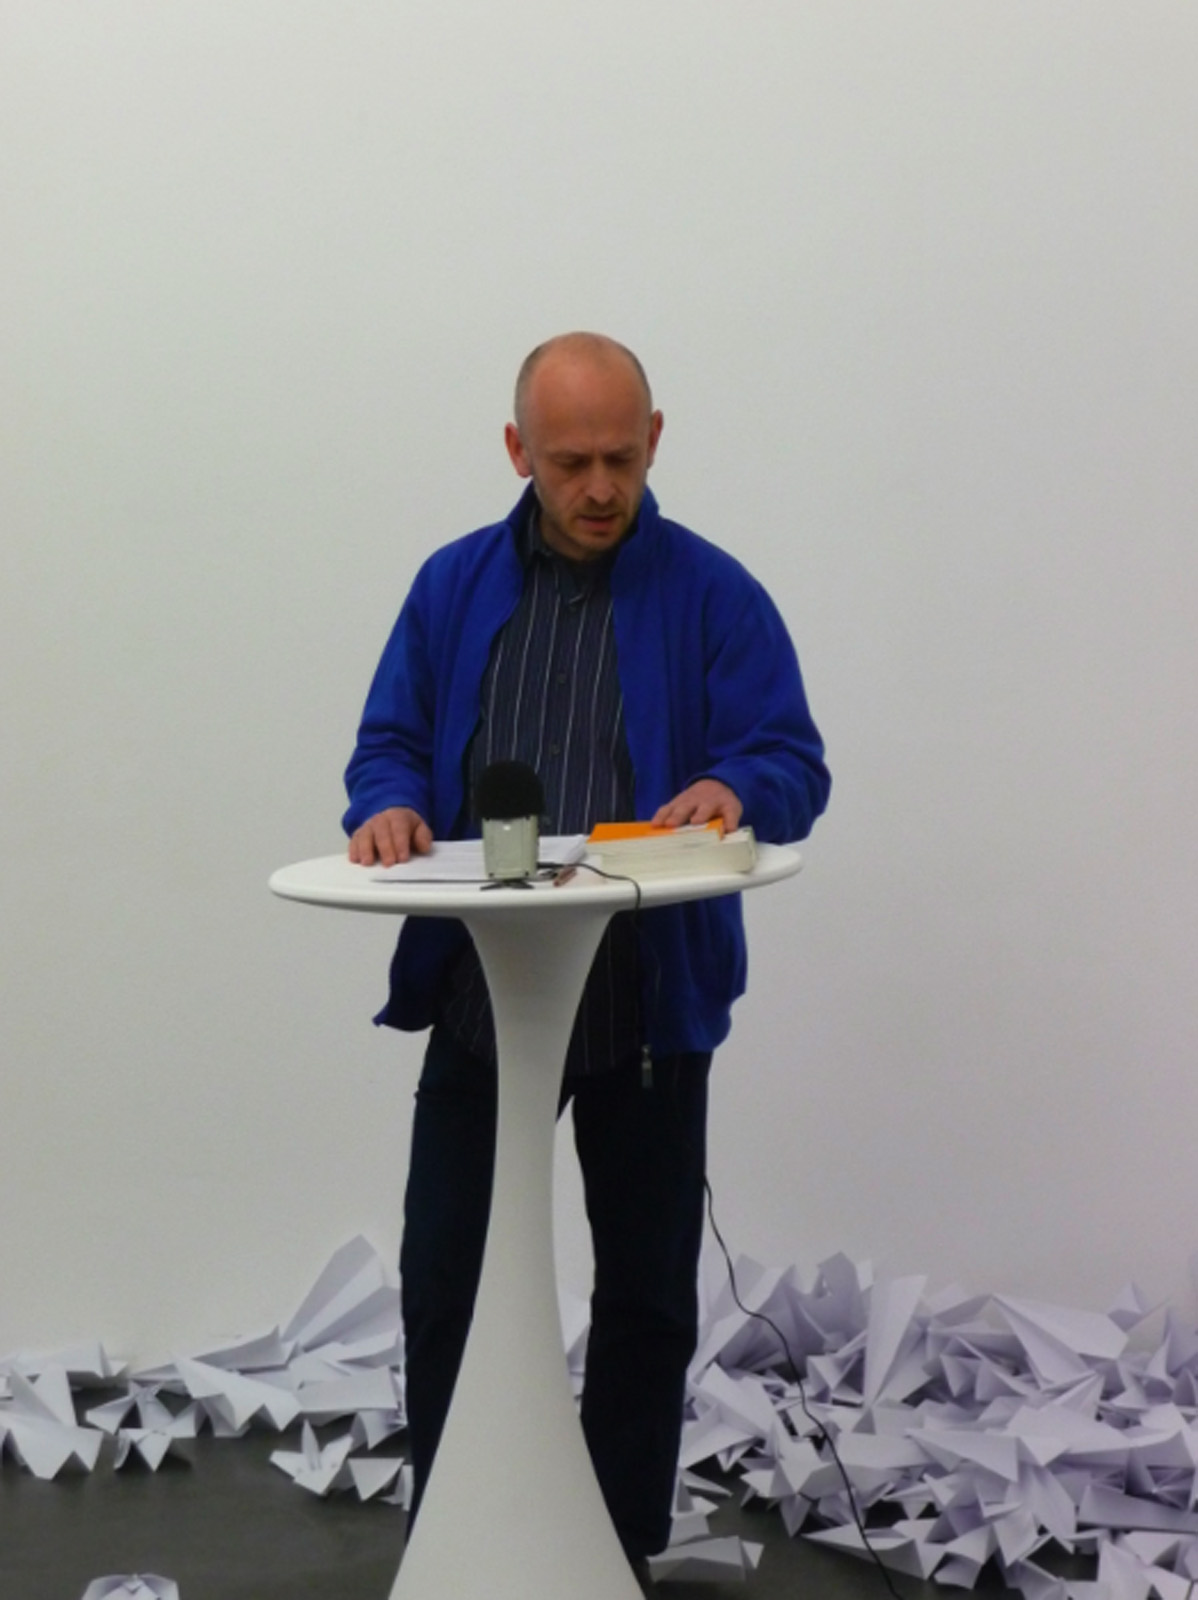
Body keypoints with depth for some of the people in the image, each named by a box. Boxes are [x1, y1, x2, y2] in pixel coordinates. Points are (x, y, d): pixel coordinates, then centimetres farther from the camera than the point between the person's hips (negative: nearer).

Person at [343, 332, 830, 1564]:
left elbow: (795, 767, -7)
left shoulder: (713, 594, -3)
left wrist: (736, 790, -31)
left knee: (647, 1292, 9)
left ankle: (627, 1550, 25)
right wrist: (390, 804, -16)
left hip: (652, 1000, -2)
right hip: (478, 988, 2)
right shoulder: (454, 585, 6)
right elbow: (390, 743, 8)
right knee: (442, 1281, 5)